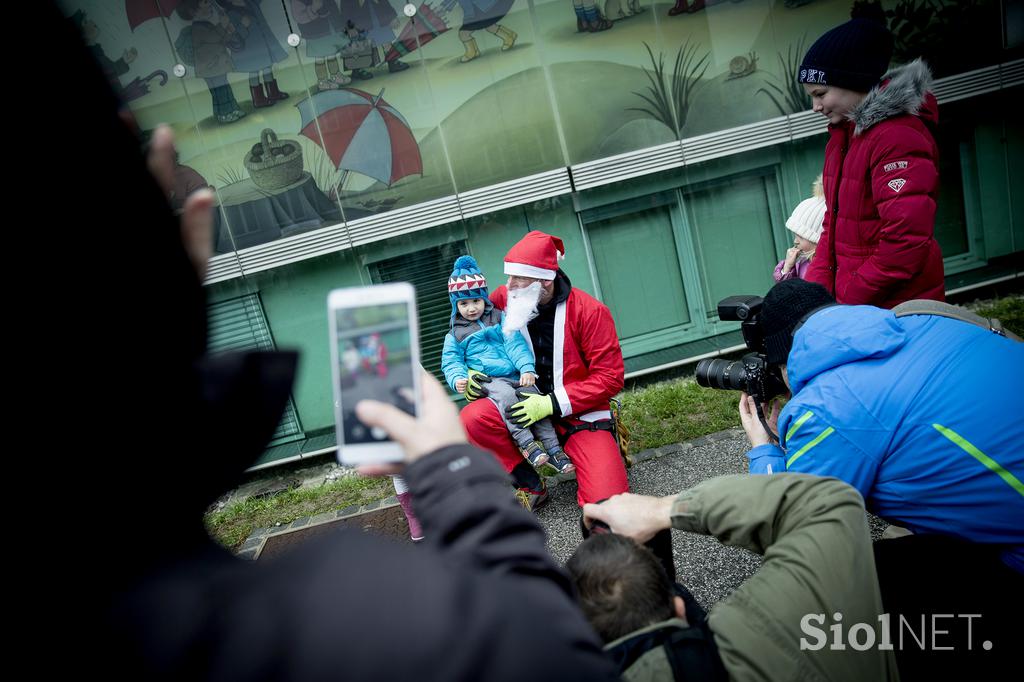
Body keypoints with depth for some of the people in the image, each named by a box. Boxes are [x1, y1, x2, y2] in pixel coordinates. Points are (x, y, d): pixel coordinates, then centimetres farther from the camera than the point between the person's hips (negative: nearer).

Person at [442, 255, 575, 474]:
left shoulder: (500, 319, 15)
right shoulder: (455, 335, 14)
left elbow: (516, 344, 4)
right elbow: (451, 362, 10)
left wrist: (527, 368, -11)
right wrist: (457, 379, -13)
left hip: (516, 376, 3)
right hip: (488, 380, -2)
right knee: (505, 394, -34)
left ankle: (553, 449, -14)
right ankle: (526, 443, -34)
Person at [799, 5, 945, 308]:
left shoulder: (898, 137, -17)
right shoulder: (842, 135, 11)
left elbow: (907, 241, -23)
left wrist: (846, 298, -16)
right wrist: (816, 286, 3)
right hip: (854, 302, 8)